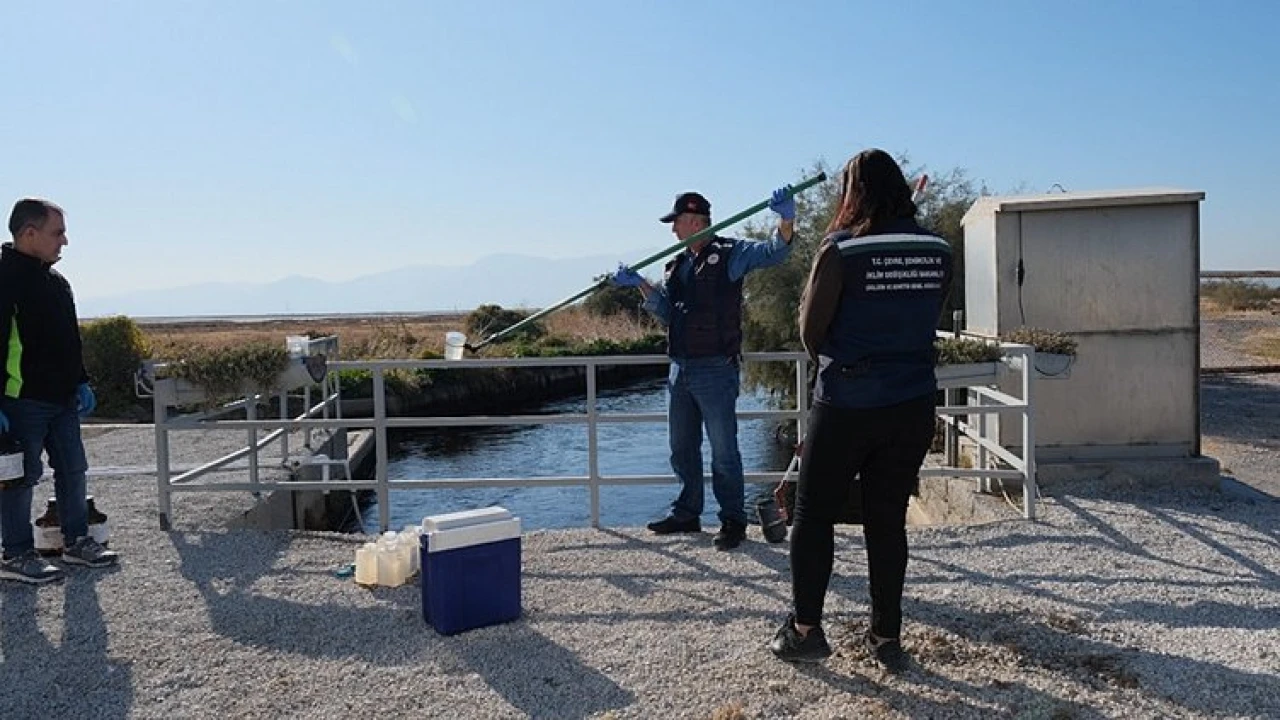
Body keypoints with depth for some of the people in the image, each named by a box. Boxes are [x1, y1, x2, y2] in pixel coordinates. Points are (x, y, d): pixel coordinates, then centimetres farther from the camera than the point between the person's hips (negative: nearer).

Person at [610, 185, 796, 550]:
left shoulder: (730, 253, -4)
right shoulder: (677, 265, 16)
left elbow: (774, 251, -15)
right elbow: (667, 312, 12)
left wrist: (786, 219, -33)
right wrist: (641, 285, 0)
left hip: (715, 370, -8)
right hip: (680, 370, 8)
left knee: (723, 450, 0)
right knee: (682, 448, 16)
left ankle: (733, 520, 11)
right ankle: (687, 513, 29)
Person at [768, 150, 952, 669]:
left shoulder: (841, 249, -12)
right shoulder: (938, 251, 1)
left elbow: (811, 330, -6)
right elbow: (928, 322, 8)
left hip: (847, 405, -4)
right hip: (913, 405, 4)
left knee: (813, 516, 10)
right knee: (888, 520, 13)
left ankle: (805, 629, 16)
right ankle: (887, 637, 21)